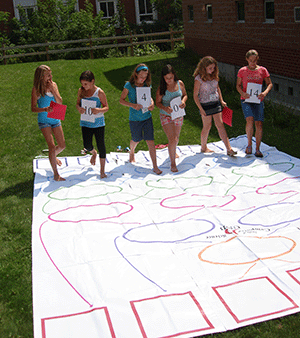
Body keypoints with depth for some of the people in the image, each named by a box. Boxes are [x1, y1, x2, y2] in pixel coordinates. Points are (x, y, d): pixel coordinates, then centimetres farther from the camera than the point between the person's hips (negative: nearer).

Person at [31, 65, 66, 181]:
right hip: (44, 120, -5)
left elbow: (60, 102, -3)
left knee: (62, 145, 11)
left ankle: (53, 156, 45)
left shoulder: (53, 85, 3)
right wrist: (45, 109, -29)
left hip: (55, 119, 5)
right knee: (52, 146, -11)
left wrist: (53, 89, -14)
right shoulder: (36, 89, -10)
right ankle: (56, 174, -3)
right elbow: (33, 108, -11)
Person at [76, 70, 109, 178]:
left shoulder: (99, 92, -11)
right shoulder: (81, 91, 0)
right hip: (85, 123, 3)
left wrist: (99, 110, -27)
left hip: (98, 123, -3)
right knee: (87, 146, -2)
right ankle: (93, 153, 38)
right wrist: (79, 108, -14)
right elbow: (77, 103, 11)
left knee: (101, 145, 1)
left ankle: (102, 170, 14)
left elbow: (106, 107, -5)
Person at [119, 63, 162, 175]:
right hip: (134, 118, -2)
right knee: (136, 140, 17)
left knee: (150, 141, -4)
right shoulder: (129, 85, -9)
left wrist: (152, 103, -7)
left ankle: (155, 166, 2)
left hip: (147, 117, 2)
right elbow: (121, 100, -5)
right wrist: (133, 105, -20)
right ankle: (131, 152, 53)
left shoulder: (147, 85, 1)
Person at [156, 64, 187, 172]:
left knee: (176, 139, 17)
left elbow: (185, 95, 10)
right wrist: (165, 108, -26)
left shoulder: (180, 83, -4)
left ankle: (173, 152, 51)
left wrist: (183, 101, -13)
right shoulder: (161, 88, -12)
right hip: (166, 116, -3)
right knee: (172, 139, -12)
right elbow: (157, 102, -6)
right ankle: (172, 163, 3)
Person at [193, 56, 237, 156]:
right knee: (207, 126, 5)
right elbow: (195, 95, -10)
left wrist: (221, 101, 13)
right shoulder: (199, 78, -12)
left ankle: (229, 149, -3)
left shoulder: (214, 76, 5)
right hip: (205, 105, -5)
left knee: (220, 125, 0)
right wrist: (201, 109, -14)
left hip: (216, 103, 5)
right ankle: (203, 147, 25)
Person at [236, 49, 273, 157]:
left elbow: (269, 84, 7)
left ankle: (257, 149, 10)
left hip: (258, 100, 1)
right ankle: (249, 144, -1)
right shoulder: (242, 71, 3)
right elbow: (238, 85, 8)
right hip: (246, 100, -1)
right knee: (250, 120, -23)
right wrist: (242, 93, -13)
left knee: (259, 124, -3)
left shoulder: (262, 70, 4)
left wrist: (265, 92, -14)